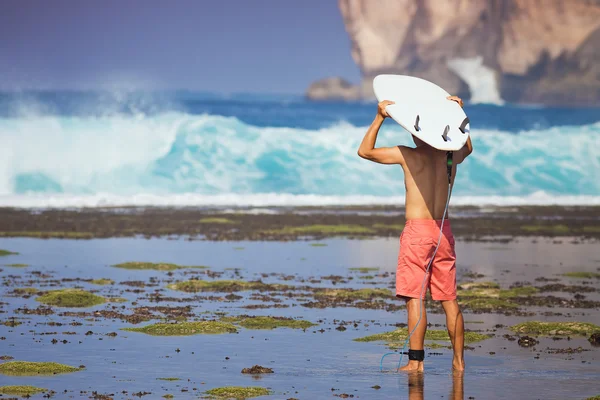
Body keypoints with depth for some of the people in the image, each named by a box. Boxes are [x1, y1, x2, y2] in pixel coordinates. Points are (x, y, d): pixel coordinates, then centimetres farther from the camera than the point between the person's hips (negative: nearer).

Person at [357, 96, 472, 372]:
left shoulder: (408, 155, -6)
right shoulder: (452, 154, 7)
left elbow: (365, 151, 2)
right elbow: (468, 147, 33)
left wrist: (379, 118, 0)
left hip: (417, 230, -5)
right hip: (443, 230, 5)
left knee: (414, 297, -4)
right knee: (449, 299, 9)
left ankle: (416, 361, -7)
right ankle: (458, 360, 11)